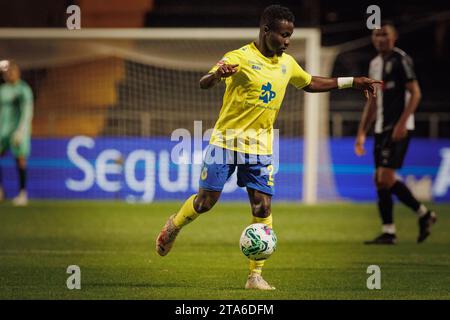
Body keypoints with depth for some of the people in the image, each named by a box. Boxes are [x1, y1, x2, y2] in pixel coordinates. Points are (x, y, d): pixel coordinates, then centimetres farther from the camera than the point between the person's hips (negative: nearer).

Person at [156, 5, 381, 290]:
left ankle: (256, 276, 0)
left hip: (260, 146, 4)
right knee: (206, 201, -2)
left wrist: (352, 82, 22)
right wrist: (217, 75, -48)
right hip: (227, 140, -4)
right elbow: (203, 83, -23)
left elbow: (309, 84, 26)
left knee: (263, 207, -6)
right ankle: (173, 227, 31)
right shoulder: (240, 58, -14)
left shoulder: (287, 64, 7)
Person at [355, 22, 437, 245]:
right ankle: (388, 233, 10)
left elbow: (415, 93, -14)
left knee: (386, 177, -14)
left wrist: (402, 122, -21)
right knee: (380, 180, 5)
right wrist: (362, 132, 19)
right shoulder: (375, 64, 17)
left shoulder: (401, 60, -8)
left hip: (398, 128, -8)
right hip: (381, 128, 8)